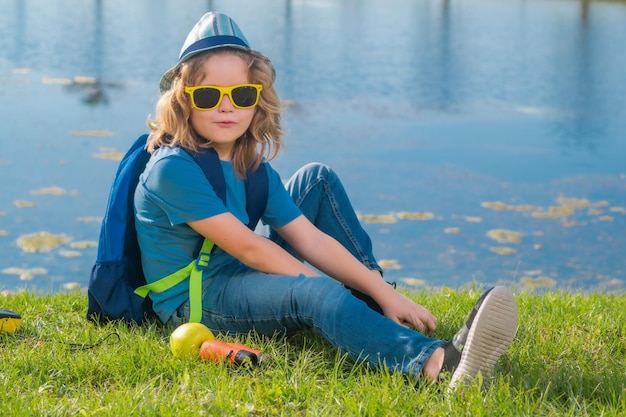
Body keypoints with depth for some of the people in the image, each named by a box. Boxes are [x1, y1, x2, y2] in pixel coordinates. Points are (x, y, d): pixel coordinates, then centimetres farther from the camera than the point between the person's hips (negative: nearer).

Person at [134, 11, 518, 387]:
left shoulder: (252, 165, 2)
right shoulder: (173, 168, -22)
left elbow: (310, 240, -4)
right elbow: (248, 248, -24)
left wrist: (383, 292, -13)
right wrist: (324, 287, -20)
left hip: (240, 274, 9)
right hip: (194, 301, -9)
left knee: (318, 179, 8)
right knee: (318, 294, -37)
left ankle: (376, 296, 2)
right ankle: (439, 362, -63)